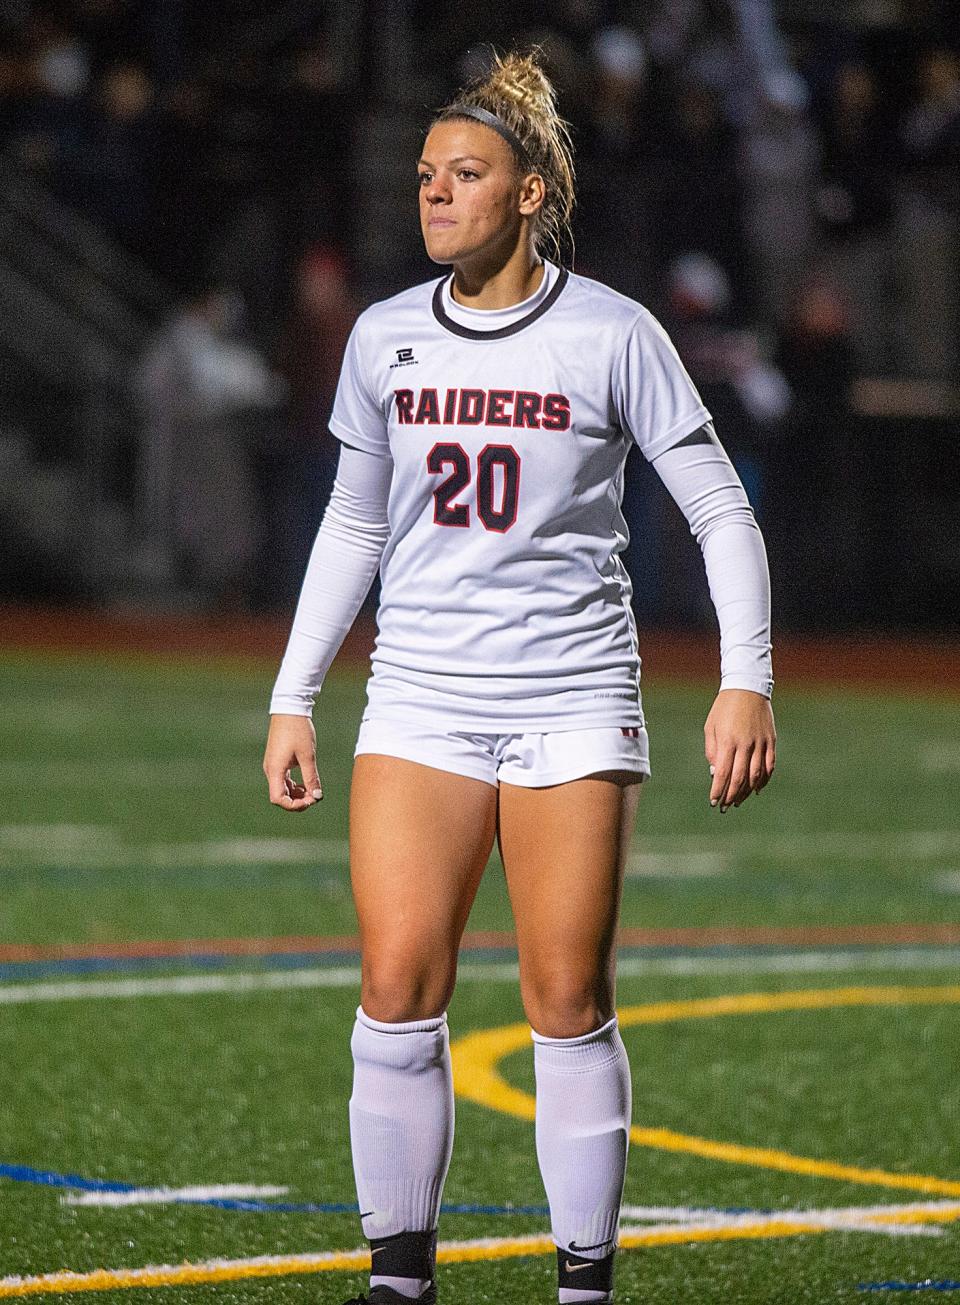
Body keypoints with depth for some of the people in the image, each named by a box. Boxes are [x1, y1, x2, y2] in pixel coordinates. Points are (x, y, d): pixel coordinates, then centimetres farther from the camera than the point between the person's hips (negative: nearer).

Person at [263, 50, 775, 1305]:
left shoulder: (612, 335, -4)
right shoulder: (384, 337, 7)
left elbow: (722, 512, 0)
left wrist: (747, 682, -11)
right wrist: (292, 697, 13)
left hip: (573, 705, -3)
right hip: (419, 704, 3)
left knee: (569, 1005, -4)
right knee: (399, 986, -9)